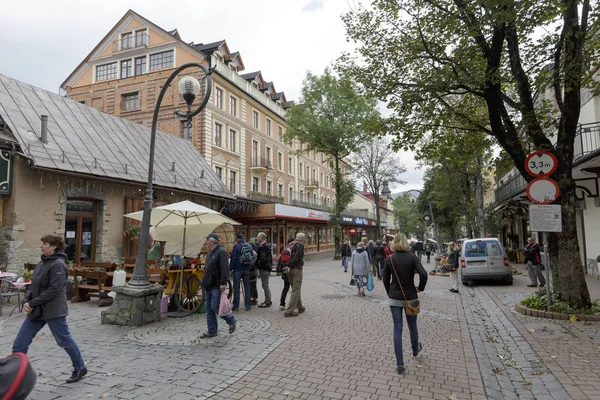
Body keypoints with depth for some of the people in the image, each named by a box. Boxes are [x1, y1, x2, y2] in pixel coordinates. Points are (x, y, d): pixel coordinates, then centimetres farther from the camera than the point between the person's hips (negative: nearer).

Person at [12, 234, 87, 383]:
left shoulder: (58, 264, -16)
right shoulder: (42, 263, 11)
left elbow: (54, 290, -21)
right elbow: (33, 285, 13)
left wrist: (32, 303, -17)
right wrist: (26, 301, -4)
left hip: (53, 311, -8)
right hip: (36, 310, 8)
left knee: (65, 341, 7)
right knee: (19, 344, 5)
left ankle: (80, 368, 25)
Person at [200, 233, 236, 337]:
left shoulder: (222, 252, -14)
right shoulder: (210, 253, 17)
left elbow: (224, 269, -22)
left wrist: (223, 283, -27)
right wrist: (205, 283, 21)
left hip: (217, 286, -9)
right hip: (209, 286, 9)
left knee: (215, 307, -10)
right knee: (209, 309, 10)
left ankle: (231, 321, 11)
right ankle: (212, 331, 18)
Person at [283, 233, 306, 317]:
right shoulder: (300, 245, -7)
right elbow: (296, 257, -16)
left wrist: (288, 267, 9)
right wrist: (290, 267, -14)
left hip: (291, 270, 8)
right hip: (297, 269, -8)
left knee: (296, 289, 19)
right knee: (296, 290, -4)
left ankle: (300, 307, 30)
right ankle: (289, 311, -8)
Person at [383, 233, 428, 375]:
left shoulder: (389, 259, -5)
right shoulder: (412, 257, -10)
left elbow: (385, 280, 1)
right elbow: (423, 274, -21)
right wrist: (420, 288, -4)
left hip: (394, 298, 0)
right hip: (410, 297, 0)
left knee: (397, 329, 4)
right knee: (412, 326, 22)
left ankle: (400, 364, 3)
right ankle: (415, 349, 48)